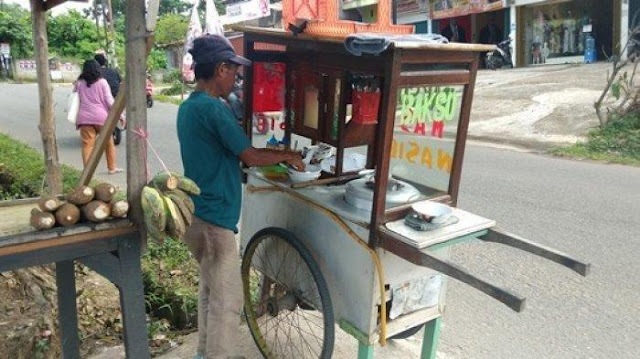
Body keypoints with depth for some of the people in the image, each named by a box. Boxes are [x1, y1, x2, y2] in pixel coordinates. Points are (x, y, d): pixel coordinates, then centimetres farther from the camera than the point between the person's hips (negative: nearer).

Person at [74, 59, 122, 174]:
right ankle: (112, 168, 21)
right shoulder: (102, 82, 2)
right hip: (101, 116, -1)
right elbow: (109, 101, -1)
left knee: (87, 144, -1)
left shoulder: (79, 83, 11)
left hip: (84, 117, 2)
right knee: (109, 142, 14)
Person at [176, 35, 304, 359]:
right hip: (214, 219, -10)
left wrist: (276, 156, 15)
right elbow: (250, 156, -16)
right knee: (227, 302, 1)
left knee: (210, 290, 22)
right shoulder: (213, 108, -19)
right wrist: (287, 156, 1)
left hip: (197, 214, 10)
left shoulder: (188, 106, 11)